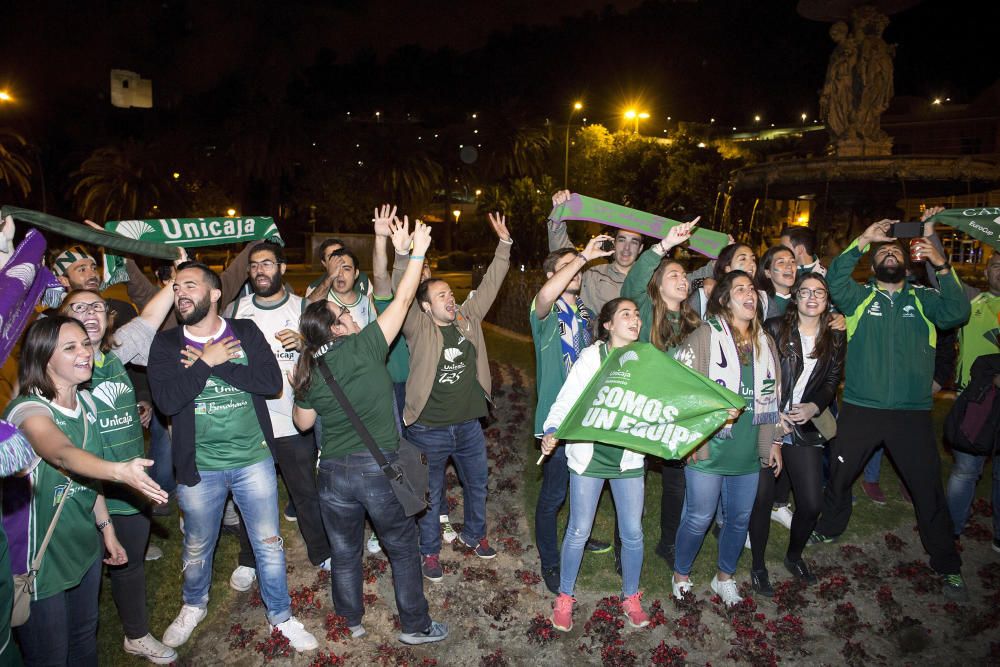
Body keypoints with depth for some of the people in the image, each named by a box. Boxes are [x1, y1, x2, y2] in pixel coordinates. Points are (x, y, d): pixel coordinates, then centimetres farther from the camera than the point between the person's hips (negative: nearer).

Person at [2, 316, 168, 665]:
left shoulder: (85, 402, 0)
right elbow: (63, 454, -44)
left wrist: (106, 527, 12)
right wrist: (120, 471, -61)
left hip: (84, 545, 7)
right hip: (39, 556, -6)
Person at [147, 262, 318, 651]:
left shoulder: (246, 333, -2)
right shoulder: (166, 344, -3)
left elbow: (272, 381, -16)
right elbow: (166, 400, -17)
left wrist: (213, 365, -18)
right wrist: (207, 361, -19)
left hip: (253, 459, 0)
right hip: (199, 467, 1)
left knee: (269, 544, 9)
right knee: (197, 547, 20)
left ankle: (281, 615, 29)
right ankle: (193, 607, 48)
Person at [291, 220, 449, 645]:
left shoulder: (309, 371, 0)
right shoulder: (364, 347, -12)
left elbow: (303, 422, 14)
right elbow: (402, 301, -8)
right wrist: (417, 250, 0)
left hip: (333, 474, 4)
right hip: (380, 468, -4)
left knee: (344, 553, 21)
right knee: (403, 548, 15)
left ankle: (352, 622, 38)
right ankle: (415, 626, 25)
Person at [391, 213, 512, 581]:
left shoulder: (468, 317, 1)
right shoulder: (418, 327, -11)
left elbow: (490, 284, 2)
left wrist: (504, 244, -3)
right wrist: (402, 254, -39)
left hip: (469, 424, 5)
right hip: (429, 429, -4)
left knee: (477, 484, 22)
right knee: (431, 495, 11)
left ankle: (474, 535, 46)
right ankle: (430, 552, 32)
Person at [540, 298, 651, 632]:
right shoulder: (592, 357, -9)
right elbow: (567, 400, -10)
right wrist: (551, 431, -24)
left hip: (629, 458, 3)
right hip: (589, 455, -2)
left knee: (633, 532, 9)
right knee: (578, 531, 5)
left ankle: (630, 597, 32)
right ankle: (565, 597, 26)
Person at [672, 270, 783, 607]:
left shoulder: (764, 341, 10)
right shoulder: (705, 336, -9)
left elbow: (772, 395, 16)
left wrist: (775, 441, 15)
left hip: (749, 450, 6)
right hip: (708, 448, -5)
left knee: (740, 517, 16)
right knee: (699, 518, 4)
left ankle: (725, 576, 37)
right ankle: (681, 574, 28)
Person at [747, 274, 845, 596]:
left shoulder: (835, 338, 7)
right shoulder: (775, 328, -4)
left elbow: (831, 383, 7)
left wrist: (813, 406, -12)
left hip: (805, 428, 3)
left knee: (812, 503, 4)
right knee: (762, 498, 0)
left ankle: (794, 556, 32)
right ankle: (758, 566, 20)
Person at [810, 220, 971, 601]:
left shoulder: (923, 299, 8)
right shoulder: (860, 297, 6)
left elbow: (957, 313, -10)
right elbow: (834, 282, -13)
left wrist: (942, 267, -20)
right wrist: (862, 241, -19)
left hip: (912, 413, 0)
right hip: (860, 409, 0)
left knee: (928, 488, 6)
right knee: (839, 475, 13)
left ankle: (948, 567, 22)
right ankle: (829, 529, 39)